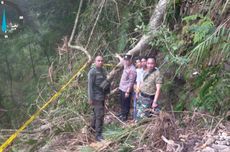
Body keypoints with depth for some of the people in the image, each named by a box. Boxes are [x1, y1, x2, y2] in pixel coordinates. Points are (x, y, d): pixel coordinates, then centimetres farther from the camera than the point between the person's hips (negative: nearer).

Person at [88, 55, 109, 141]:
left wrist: (106, 94, 18)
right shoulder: (92, 72, -14)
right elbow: (90, 85, -16)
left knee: (96, 113, 22)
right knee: (100, 115, -9)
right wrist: (90, 98, -18)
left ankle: (93, 126, 41)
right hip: (96, 97, -8)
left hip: (102, 96, 8)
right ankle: (98, 135, -4)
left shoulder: (103, 71, 9)